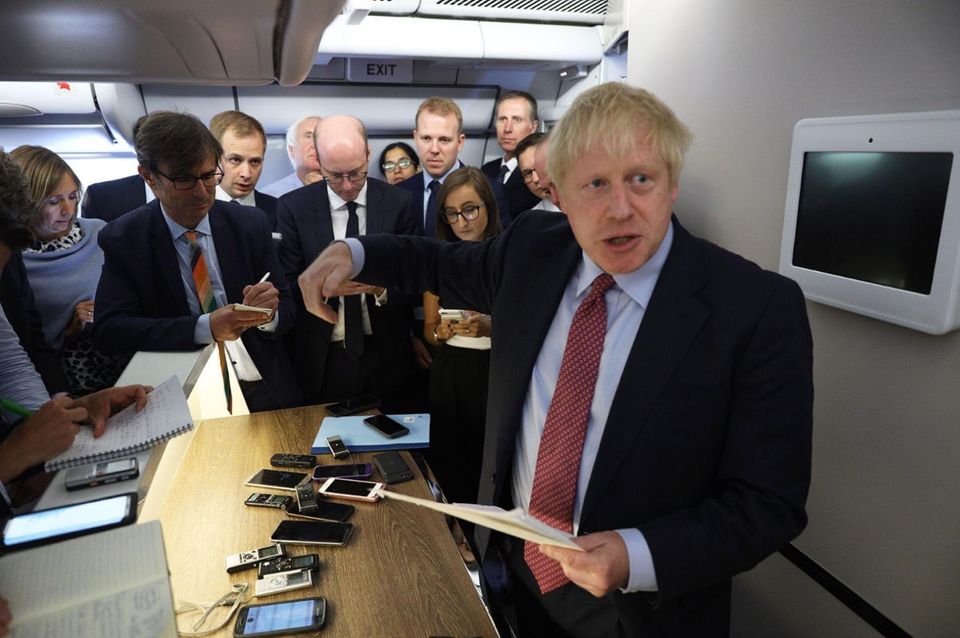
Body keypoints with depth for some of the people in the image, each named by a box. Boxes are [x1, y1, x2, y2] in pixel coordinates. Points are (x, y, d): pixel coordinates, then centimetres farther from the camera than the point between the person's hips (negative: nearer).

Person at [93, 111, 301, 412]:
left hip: (264, 388, 2)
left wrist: (269, 314, -17)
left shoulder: (251, 226, 4)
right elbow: (108, 330, -8)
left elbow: (287, 311, 8)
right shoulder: (122, 239, 1)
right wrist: (206, 327, -21)